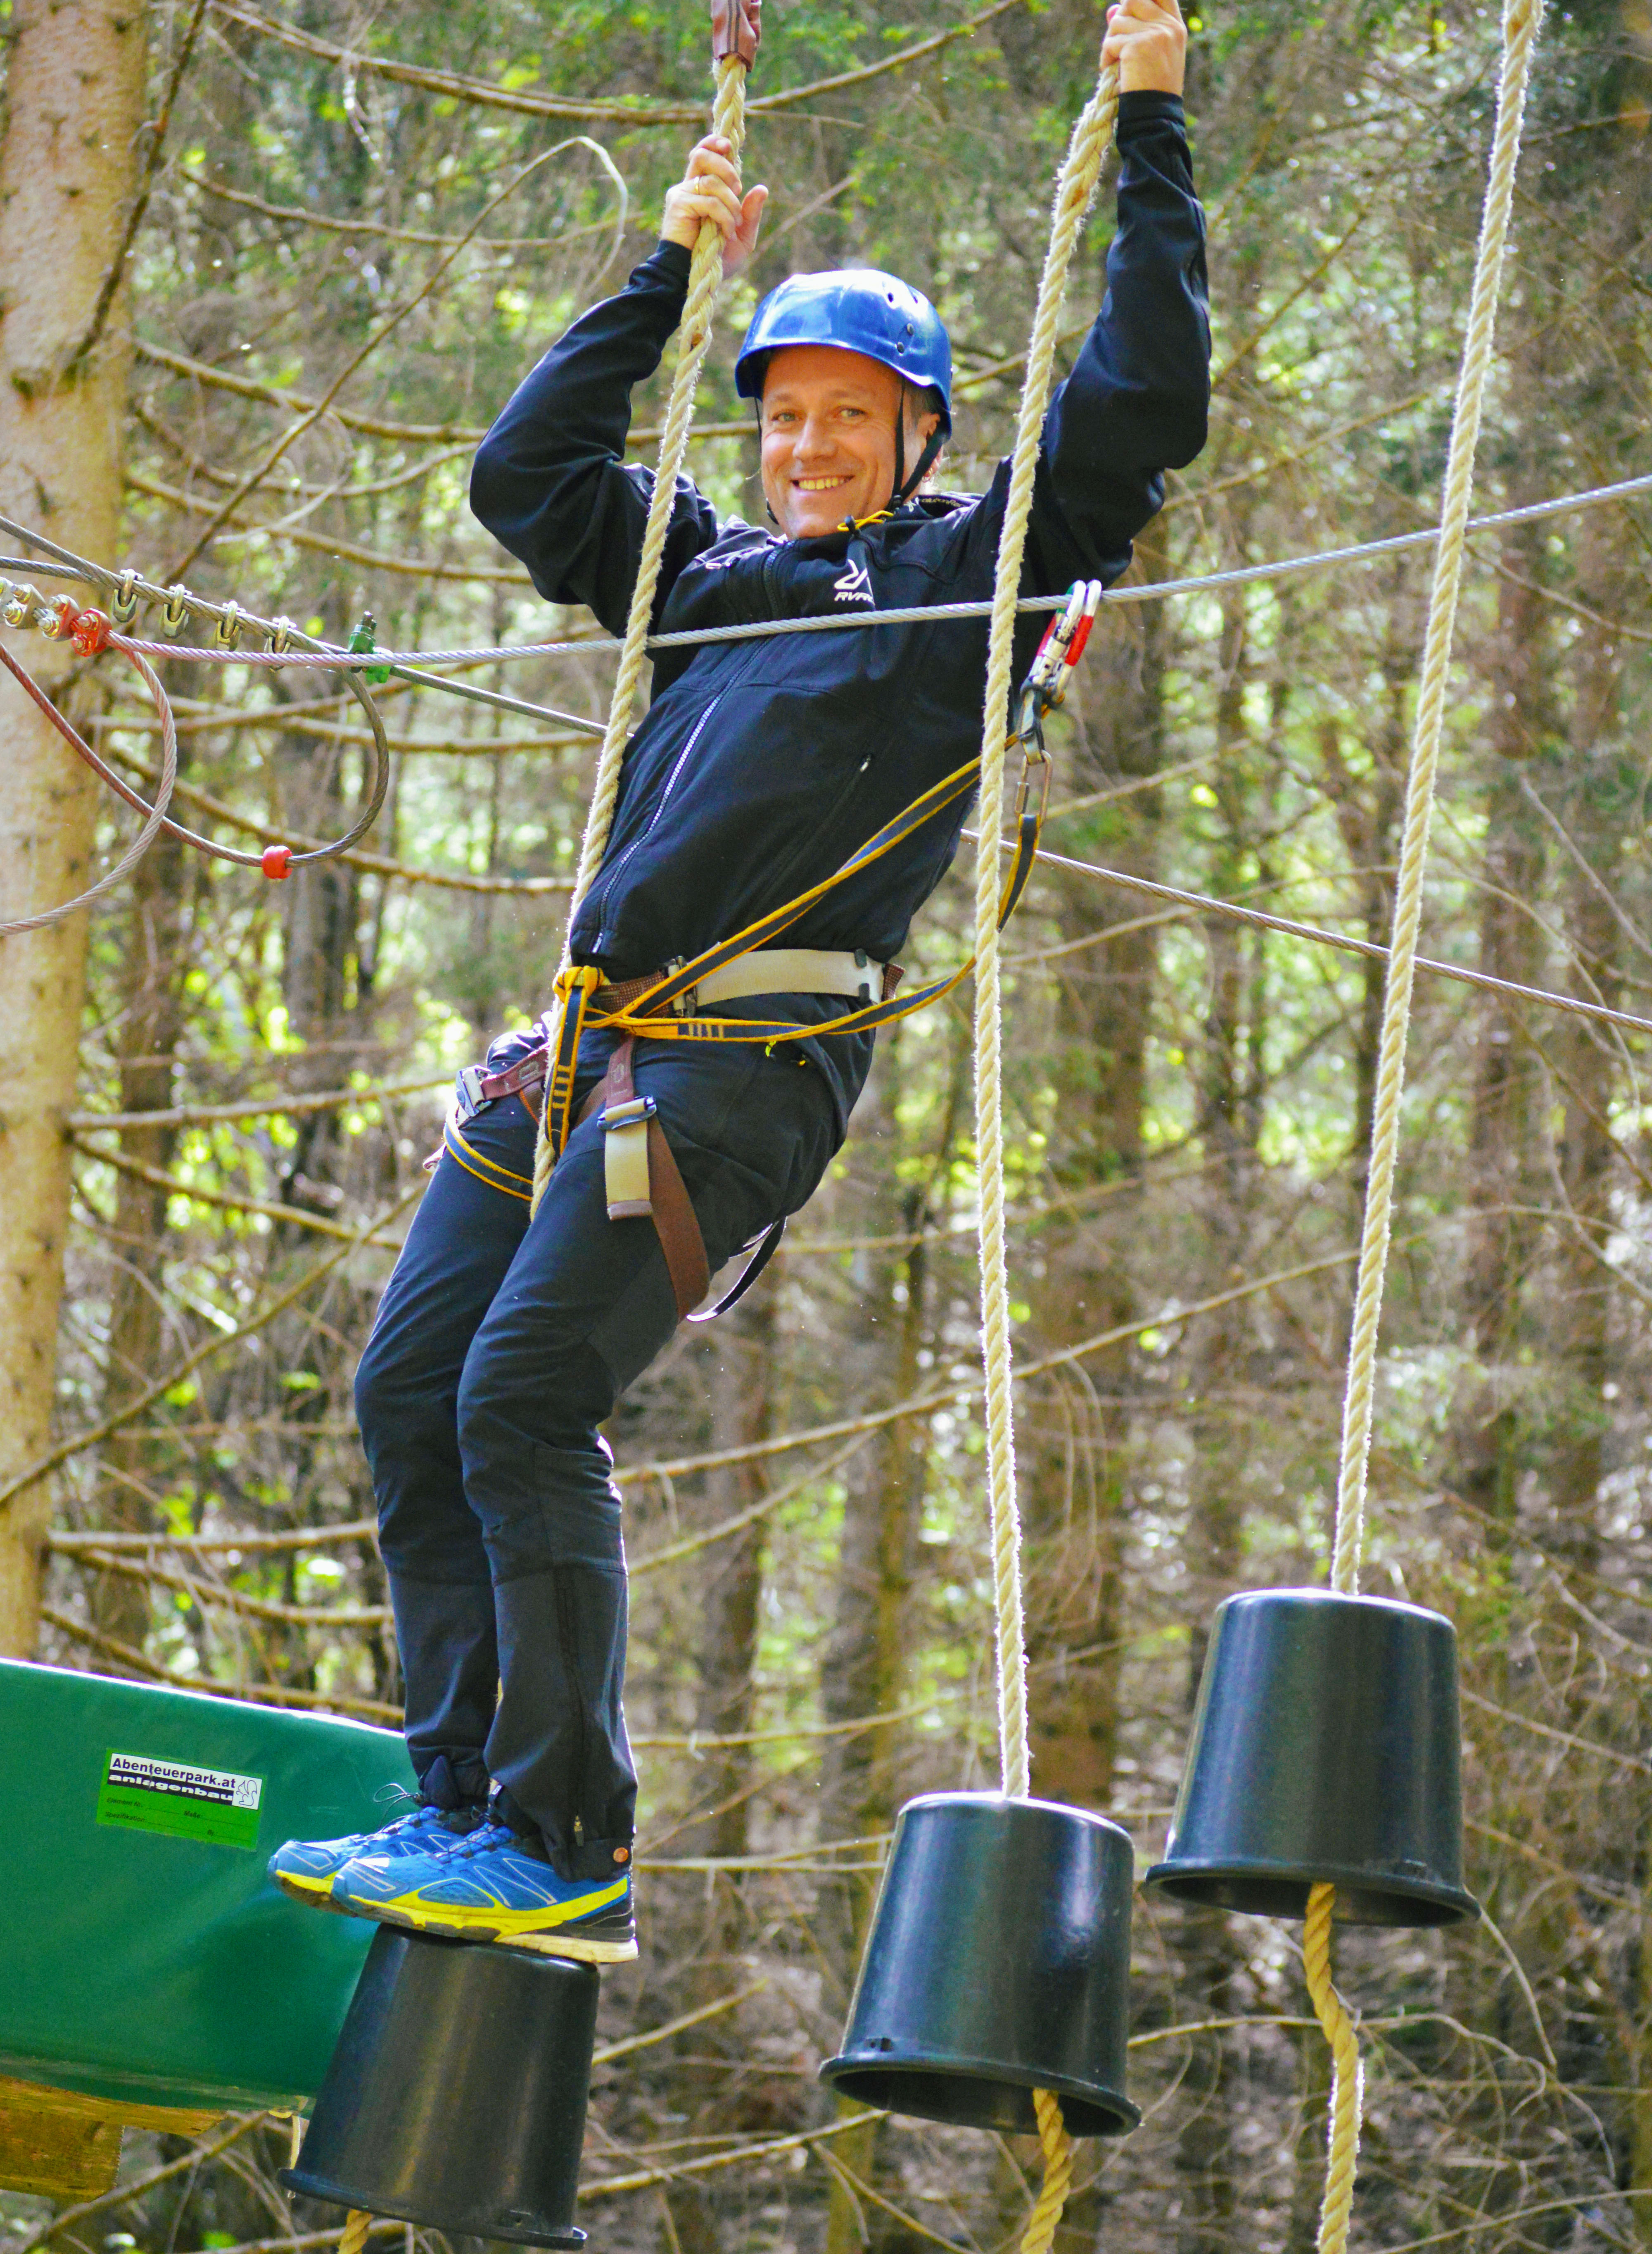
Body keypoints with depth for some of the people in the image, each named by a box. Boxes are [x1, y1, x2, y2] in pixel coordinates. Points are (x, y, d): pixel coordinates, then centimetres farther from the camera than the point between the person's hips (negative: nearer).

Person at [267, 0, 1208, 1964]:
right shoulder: (712, 575, 26)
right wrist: (669, 271, 34)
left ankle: (569, 1851, -13)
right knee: (410, 1389, 0)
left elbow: (1142, 408, 2)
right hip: (588, 1040, 7)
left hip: (752, 1058, -7)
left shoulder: (973, 570, 10)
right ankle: (460, 1808, 4)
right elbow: (526, 470, 34)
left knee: (524, 1395, -17)